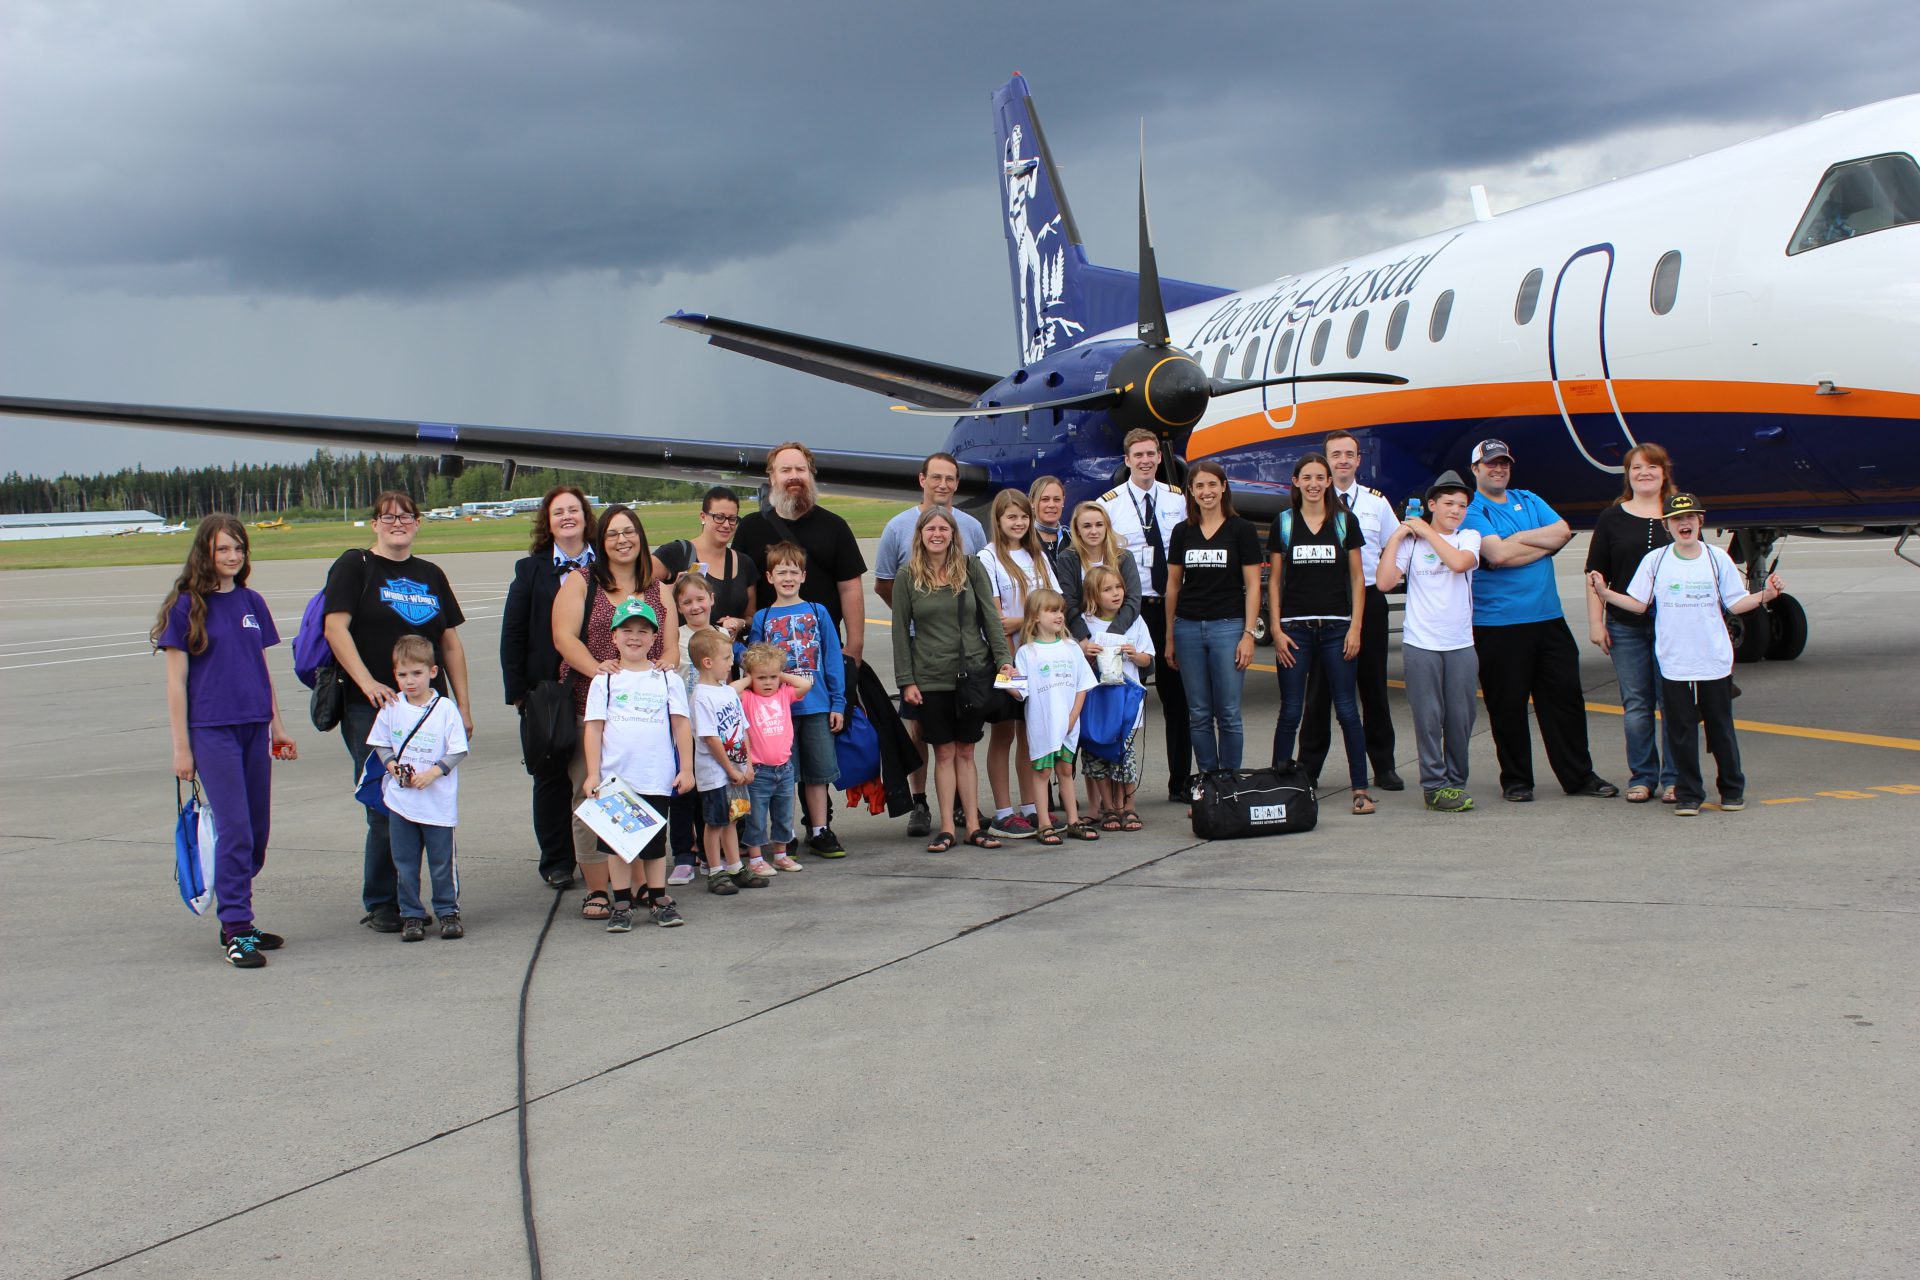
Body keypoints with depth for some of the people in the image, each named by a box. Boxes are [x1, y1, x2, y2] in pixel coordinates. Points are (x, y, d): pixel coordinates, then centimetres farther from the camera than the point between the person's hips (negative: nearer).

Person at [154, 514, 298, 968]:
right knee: (234, 829, -8)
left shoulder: (252, 602, 11)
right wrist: (181, 747, -7)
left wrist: (277, 725, 15)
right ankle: (236, 933, -3)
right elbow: (176, 681, -4)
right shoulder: (187, 606, -4)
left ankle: (236, 922, 20)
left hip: (254, 727, 6)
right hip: (211, 729, -6)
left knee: (257, 831, 8)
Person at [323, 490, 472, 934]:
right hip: (371, 709, -4)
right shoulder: (354, 566, 3)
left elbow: (451, 644, 19)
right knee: (384, 810, -4)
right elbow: (336, 626, -7)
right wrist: (367, 682, -18)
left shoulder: (431, 575, 18)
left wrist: (463, 706, 14)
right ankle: (381, 904, 7)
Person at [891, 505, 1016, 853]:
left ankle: (973, 826, 10)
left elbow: (990, 617, 2)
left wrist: (1003, 659, -9)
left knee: (965, 752, 6)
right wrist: (906, 680, -3)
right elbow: (900, 631, 2)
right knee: (944, 753, 2)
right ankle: (946, 829, 7)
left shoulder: (971, 568, 3)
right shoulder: (908, 576, 2)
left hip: (974, 673, 1)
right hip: (932, 678, -1)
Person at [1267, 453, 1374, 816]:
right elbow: (1274, 579, 7)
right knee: (1290, 712, 1)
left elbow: (1357, 577, 5)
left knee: (1347, 710, -1)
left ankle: (1360, 789, 4)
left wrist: (1355, 627, -3)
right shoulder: (1283, 523, 6)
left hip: (1336, 627, 0)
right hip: (1295, 628, 0)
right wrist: (1276, 629, -1)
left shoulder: (1345, 521, 5)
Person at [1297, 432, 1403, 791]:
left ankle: (1383, 766, 15)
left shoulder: (1376, 502, 7)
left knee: (1373, 683, 7)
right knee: (1320, 685, 1)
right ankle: (1308, 768, 8)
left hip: (1369, 600, 2)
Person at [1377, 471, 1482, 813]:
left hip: (1461, 644, 2)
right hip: (1420, 644, -2)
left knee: (1461, 717, 5)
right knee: (1428, 717, -2)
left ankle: (1455, 782, 17)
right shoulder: (1410, 541, 4)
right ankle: (1435, 786, 4)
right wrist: (1397, 536, -3)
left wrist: (1427, 531, -6)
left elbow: (1459, 562, -14)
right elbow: (1385, 582, -7)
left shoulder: (1469, 537, 9)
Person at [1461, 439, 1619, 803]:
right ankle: (1516, 780, 13)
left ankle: (1579, 775, 14)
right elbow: (1497, 555, -19)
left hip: (1548, 618, 5)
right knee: (1508, 706, 1)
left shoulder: (1528, 500, 16)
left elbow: (1563, 532, 2)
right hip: (1498, 625, -5)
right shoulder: (1472, 511, -3)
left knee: (1567, 697, 6)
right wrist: (1542, 544, -8)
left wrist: (1519, 538, -8)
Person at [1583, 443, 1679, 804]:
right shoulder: (1612, 518, 6)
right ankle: (1642, 777, 13)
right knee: (1636, 706, 4)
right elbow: (1596, 574, 7)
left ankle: (1673, 778, 7)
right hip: (1625, 626, 1)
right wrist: (1595, 622, 1)